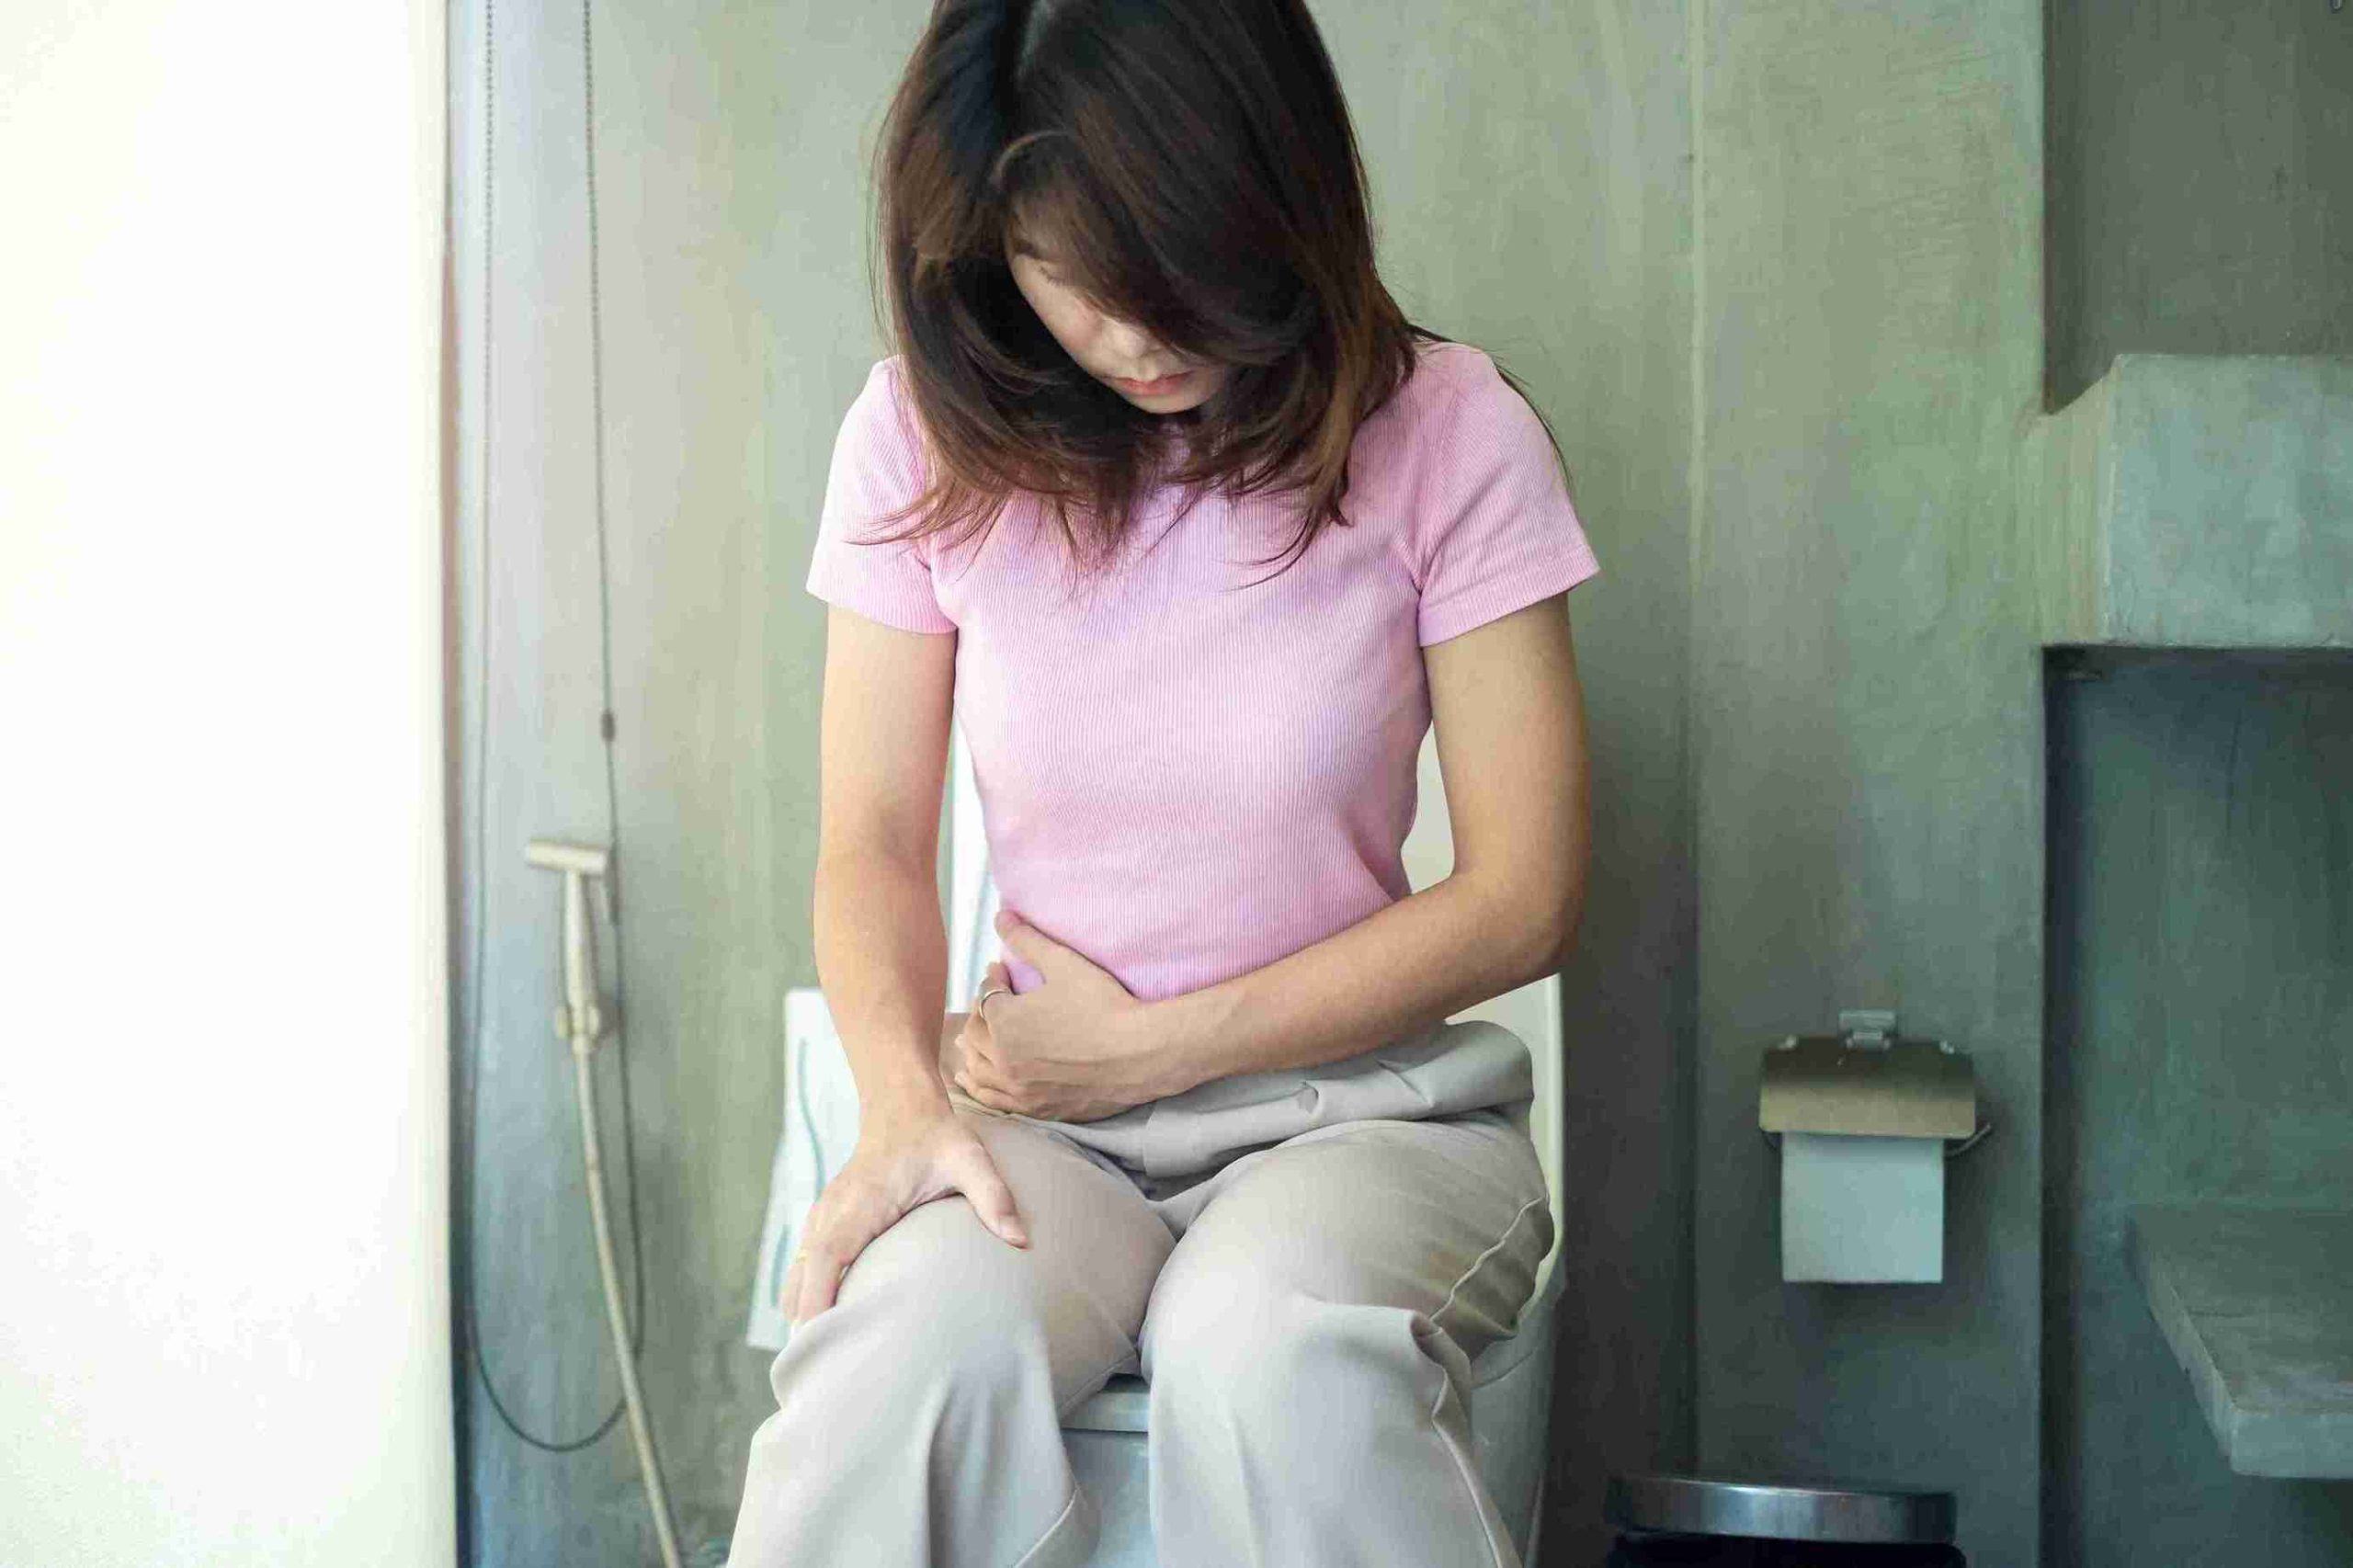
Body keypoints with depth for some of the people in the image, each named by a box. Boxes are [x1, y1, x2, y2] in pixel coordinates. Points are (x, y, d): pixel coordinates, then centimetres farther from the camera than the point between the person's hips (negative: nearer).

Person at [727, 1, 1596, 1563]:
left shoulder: (1447, 436, -5)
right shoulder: (932, 439, 1)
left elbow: (1522, 895, -5)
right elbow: (875, 842, 2)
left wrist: (1144, 1046, -8)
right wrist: (906, 1099, -19)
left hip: (1355, 1097, -1)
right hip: (1040, 1117, 2)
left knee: (1270, 1346, -36)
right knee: (914, 1338, -33)